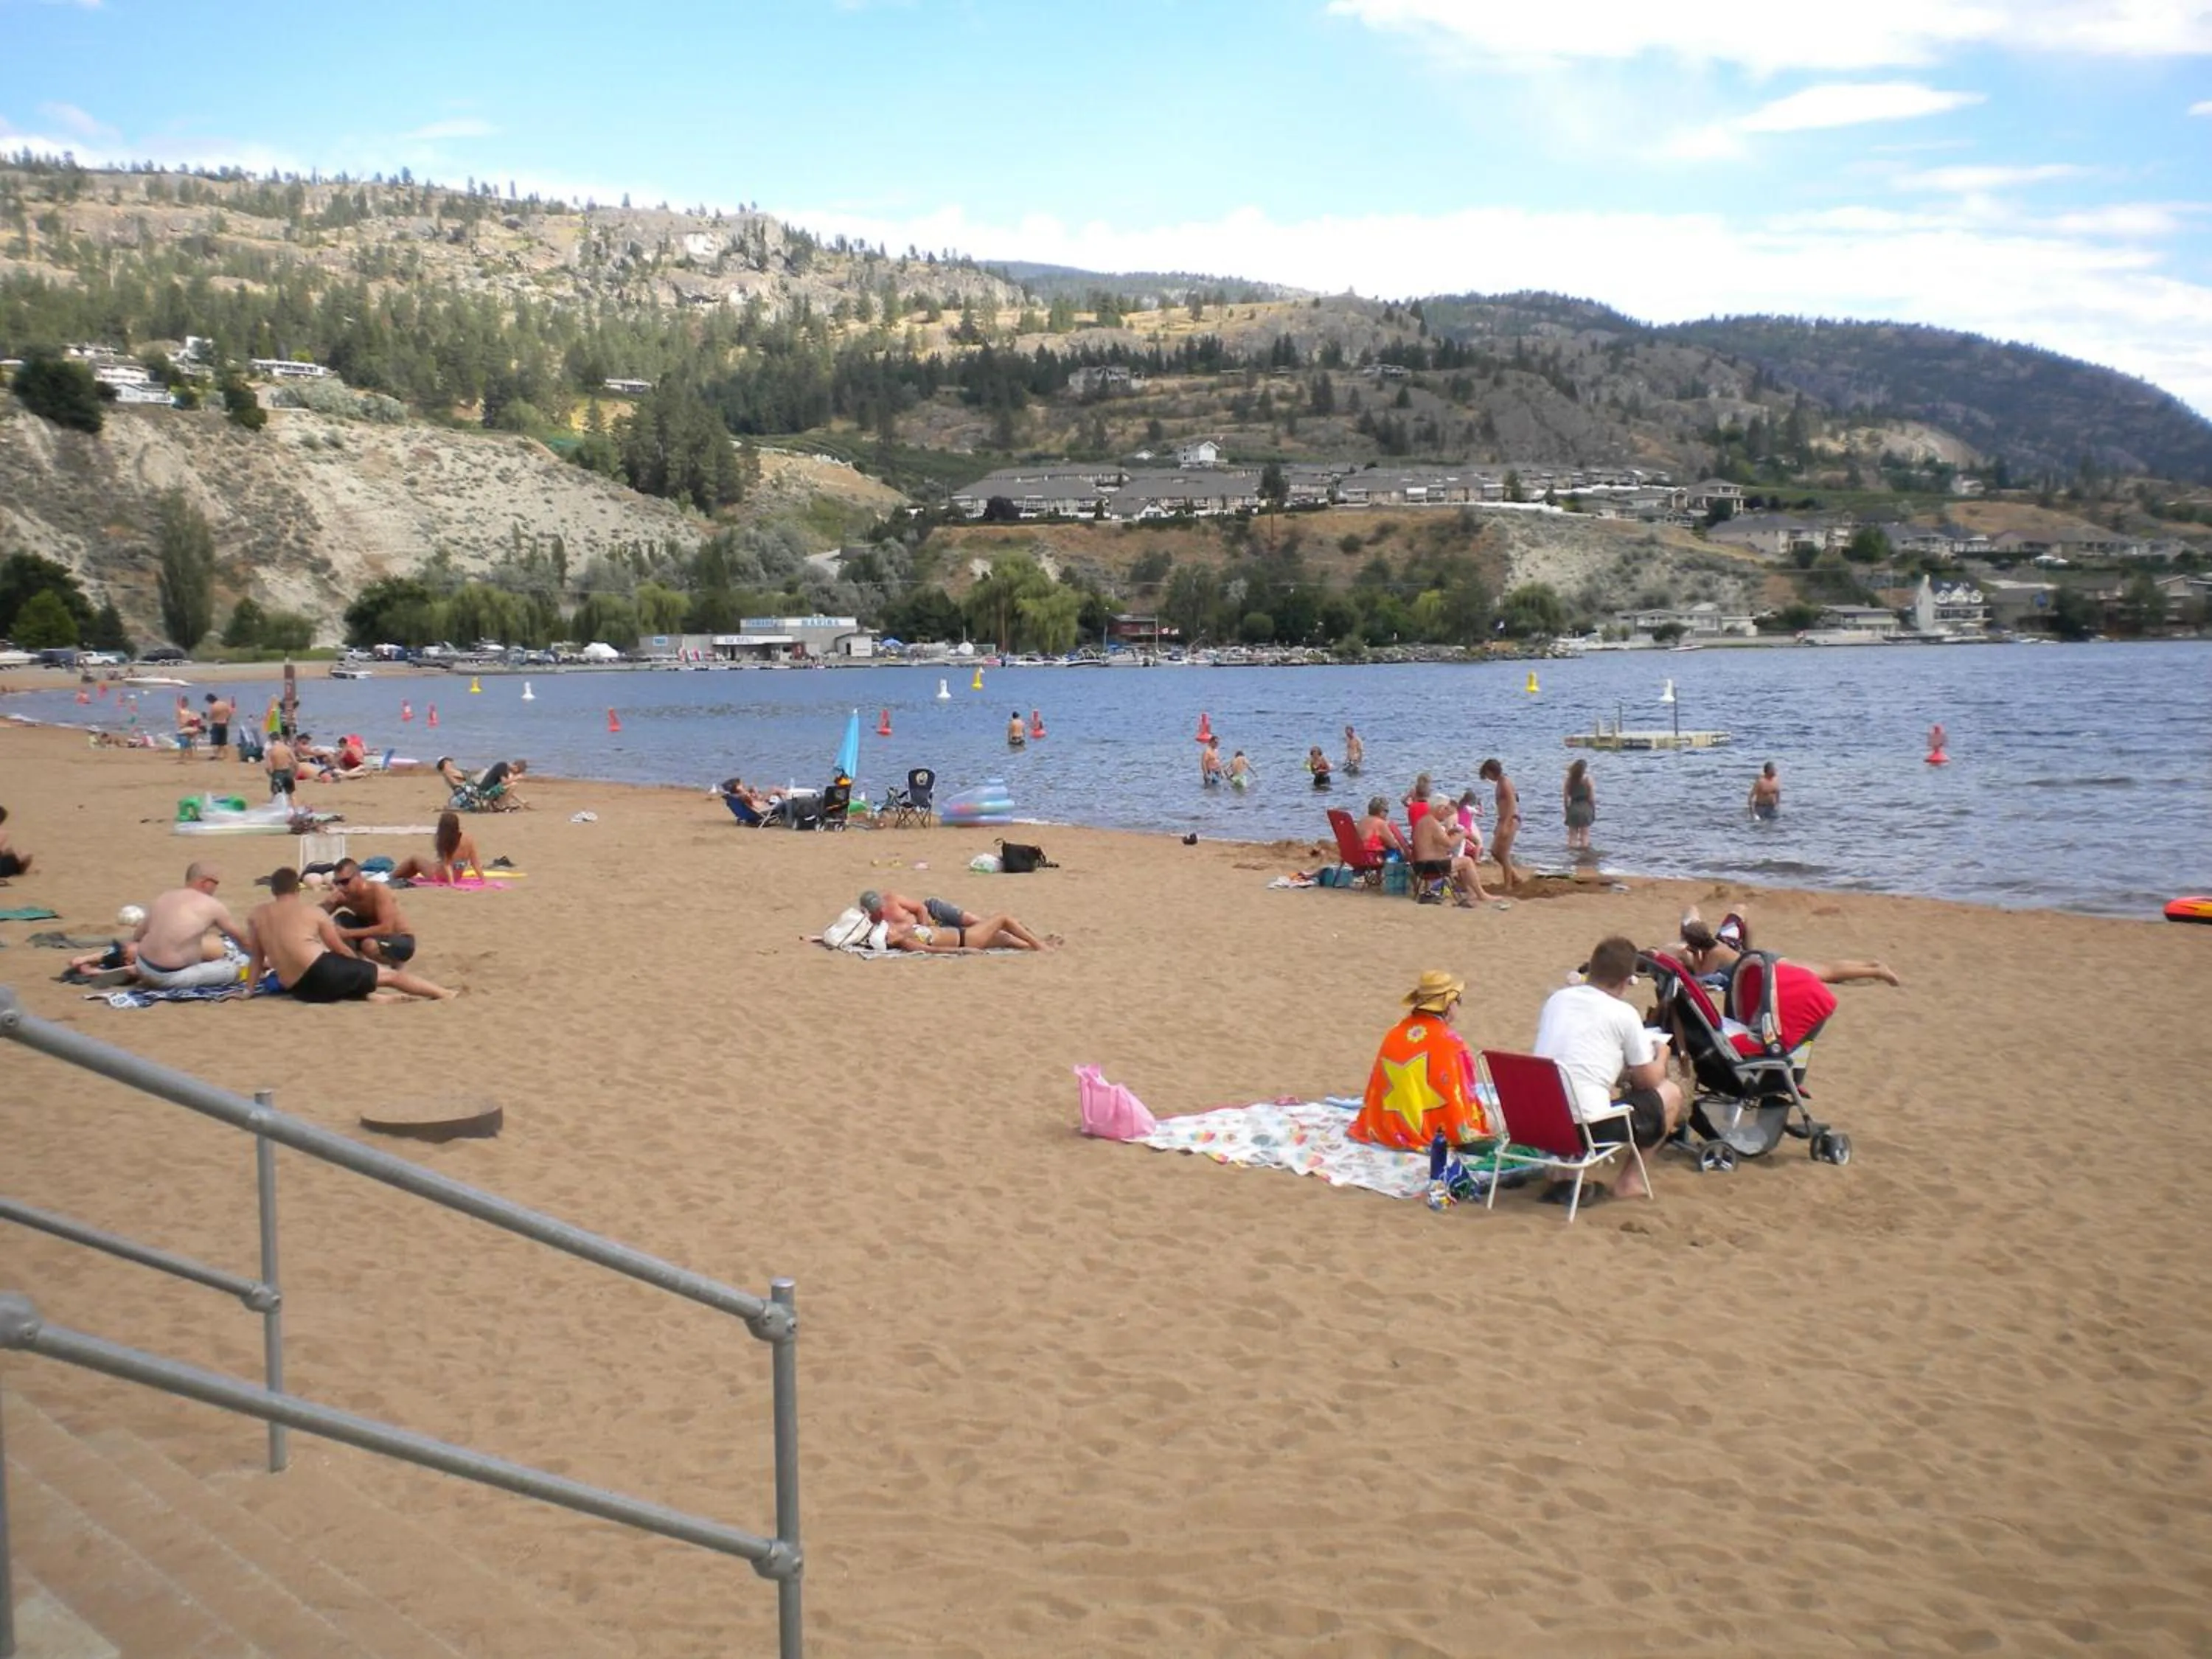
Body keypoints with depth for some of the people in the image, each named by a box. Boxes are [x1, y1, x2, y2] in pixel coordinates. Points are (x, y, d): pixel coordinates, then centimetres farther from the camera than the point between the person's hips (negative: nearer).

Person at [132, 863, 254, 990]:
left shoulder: (166, 896, 11)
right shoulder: (211, 905, -6)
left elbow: (137, 937, 21)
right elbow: (238, 935, 8)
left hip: (143, 967, 8)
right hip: (169, 977, -7)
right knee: (232, 968, -3)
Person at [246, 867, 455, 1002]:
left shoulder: (256, 915, 14)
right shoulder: (313, 912, 5)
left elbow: (256, 958, 15)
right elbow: (339, 949, 14)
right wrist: (363, 963, 30)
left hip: (301, 992, 5)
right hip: (322, 971, -4)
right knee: (389, 975, 9)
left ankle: (368, 997, 4)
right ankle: (444, 994, 13)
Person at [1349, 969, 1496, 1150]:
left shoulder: (1394, 1034, 4)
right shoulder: (1449, 1042, -13)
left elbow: (1376, 1089, 10)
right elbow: (1456, 1096, -12)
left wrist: (1370, 1127, 19)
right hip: (1434, 1133, -6)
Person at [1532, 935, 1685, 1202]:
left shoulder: (1556, 999, 12)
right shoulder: (1624, 1014, -3)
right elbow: (1649, 1080, 6)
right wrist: (1661, 1054, 27)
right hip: (1588, 1128, -6)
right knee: (1671, 1092, 15)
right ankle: (1630, 1179, 19)